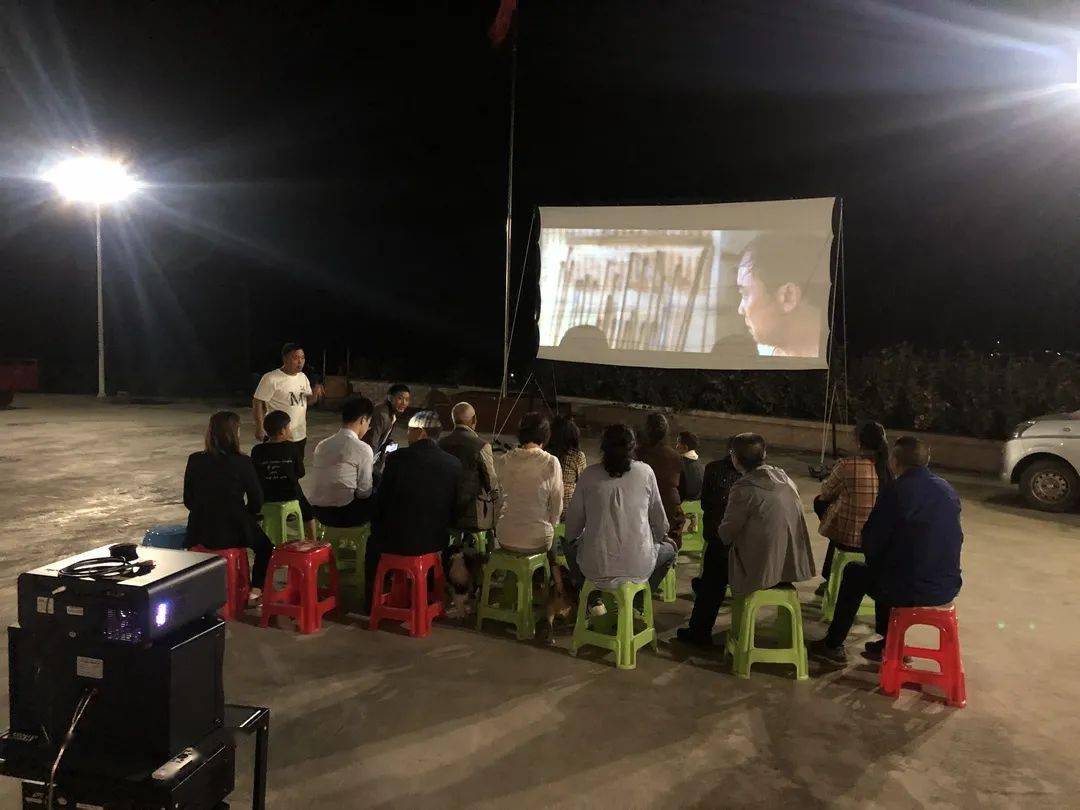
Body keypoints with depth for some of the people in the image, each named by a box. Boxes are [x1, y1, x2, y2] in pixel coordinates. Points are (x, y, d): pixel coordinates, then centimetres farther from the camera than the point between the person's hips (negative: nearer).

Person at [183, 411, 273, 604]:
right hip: (235, 532, -3)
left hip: (200, 532, 3)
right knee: (264, 546, 26)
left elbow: (188, 501, 3)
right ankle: (256, 589, 24)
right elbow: (256, 502, -7)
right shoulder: (242, 463, -13)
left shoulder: (194, 461, -4)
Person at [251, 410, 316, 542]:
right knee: (308, 509, 25)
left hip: (264, 499, 2)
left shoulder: (257, 450, -9)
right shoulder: (293, 448, -14)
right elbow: (300, 473, -5)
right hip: (290, 498, -1)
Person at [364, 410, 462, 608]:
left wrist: (378, 528, 13)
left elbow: (381, 502, -5)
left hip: (397, 540, -3)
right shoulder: (454, 464, -6)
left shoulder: (396, 458, -13)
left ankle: (372, 601, 37)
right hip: (436, 540, 3)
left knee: (374, 540, 30)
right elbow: (454, 509, 1)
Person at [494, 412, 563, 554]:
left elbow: (500, 499, 7)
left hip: (505, 539, 2)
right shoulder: (551, 463, -10)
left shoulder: (505, 460, -3)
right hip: (536, 540, -2)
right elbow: (557, 505, -3)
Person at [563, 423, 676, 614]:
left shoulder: (589, 474, -3)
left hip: (595, 569, 1)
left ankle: (593, 601, 26)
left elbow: (574, 520, 5)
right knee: (669, 549, 31)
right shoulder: (645, 472, -2)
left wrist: (572, 540, 28)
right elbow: (659, 518, 8)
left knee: (570, 547, 34)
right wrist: (663, 538, 30)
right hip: (638, 569, 0)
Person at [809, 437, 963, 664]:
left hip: (910, 590, -6)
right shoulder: (948, 490, 5)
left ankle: (833, 645, 30)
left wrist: (874, 560, 14)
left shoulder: (895, 491, -14)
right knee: (891, 566, 33)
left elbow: (871, 542, -10)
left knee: (854, 573, 21)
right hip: (949, 587, 6)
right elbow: (956, 537, 16)